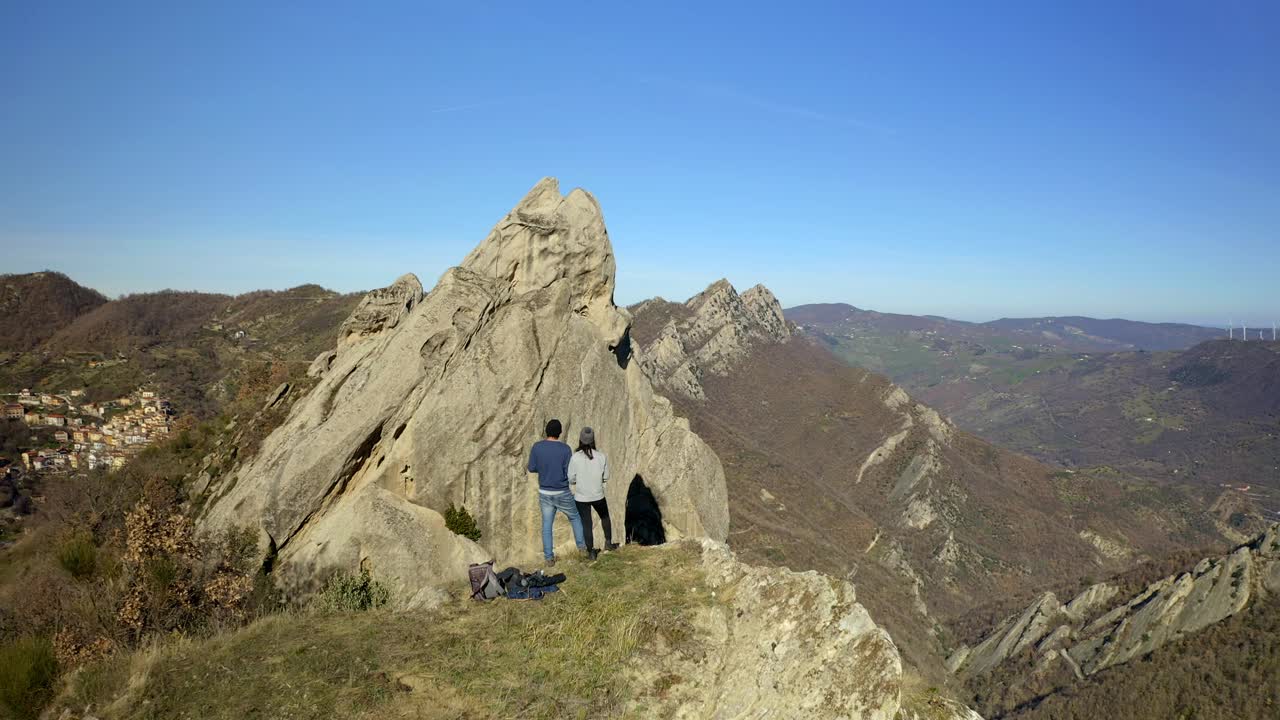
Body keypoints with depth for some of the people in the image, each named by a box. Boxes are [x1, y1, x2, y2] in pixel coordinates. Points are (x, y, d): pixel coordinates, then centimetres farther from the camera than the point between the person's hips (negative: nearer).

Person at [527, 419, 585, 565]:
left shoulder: (537, 447, -9)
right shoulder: (565, 449, -16)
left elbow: (531, 468, 0)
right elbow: (569, 473, -12)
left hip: (544, 493, 2)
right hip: (562, 493, -2)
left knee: (547, 525, 14)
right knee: (575, 517, 22)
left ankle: (549, 557, 17)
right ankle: (581, 545, 29)